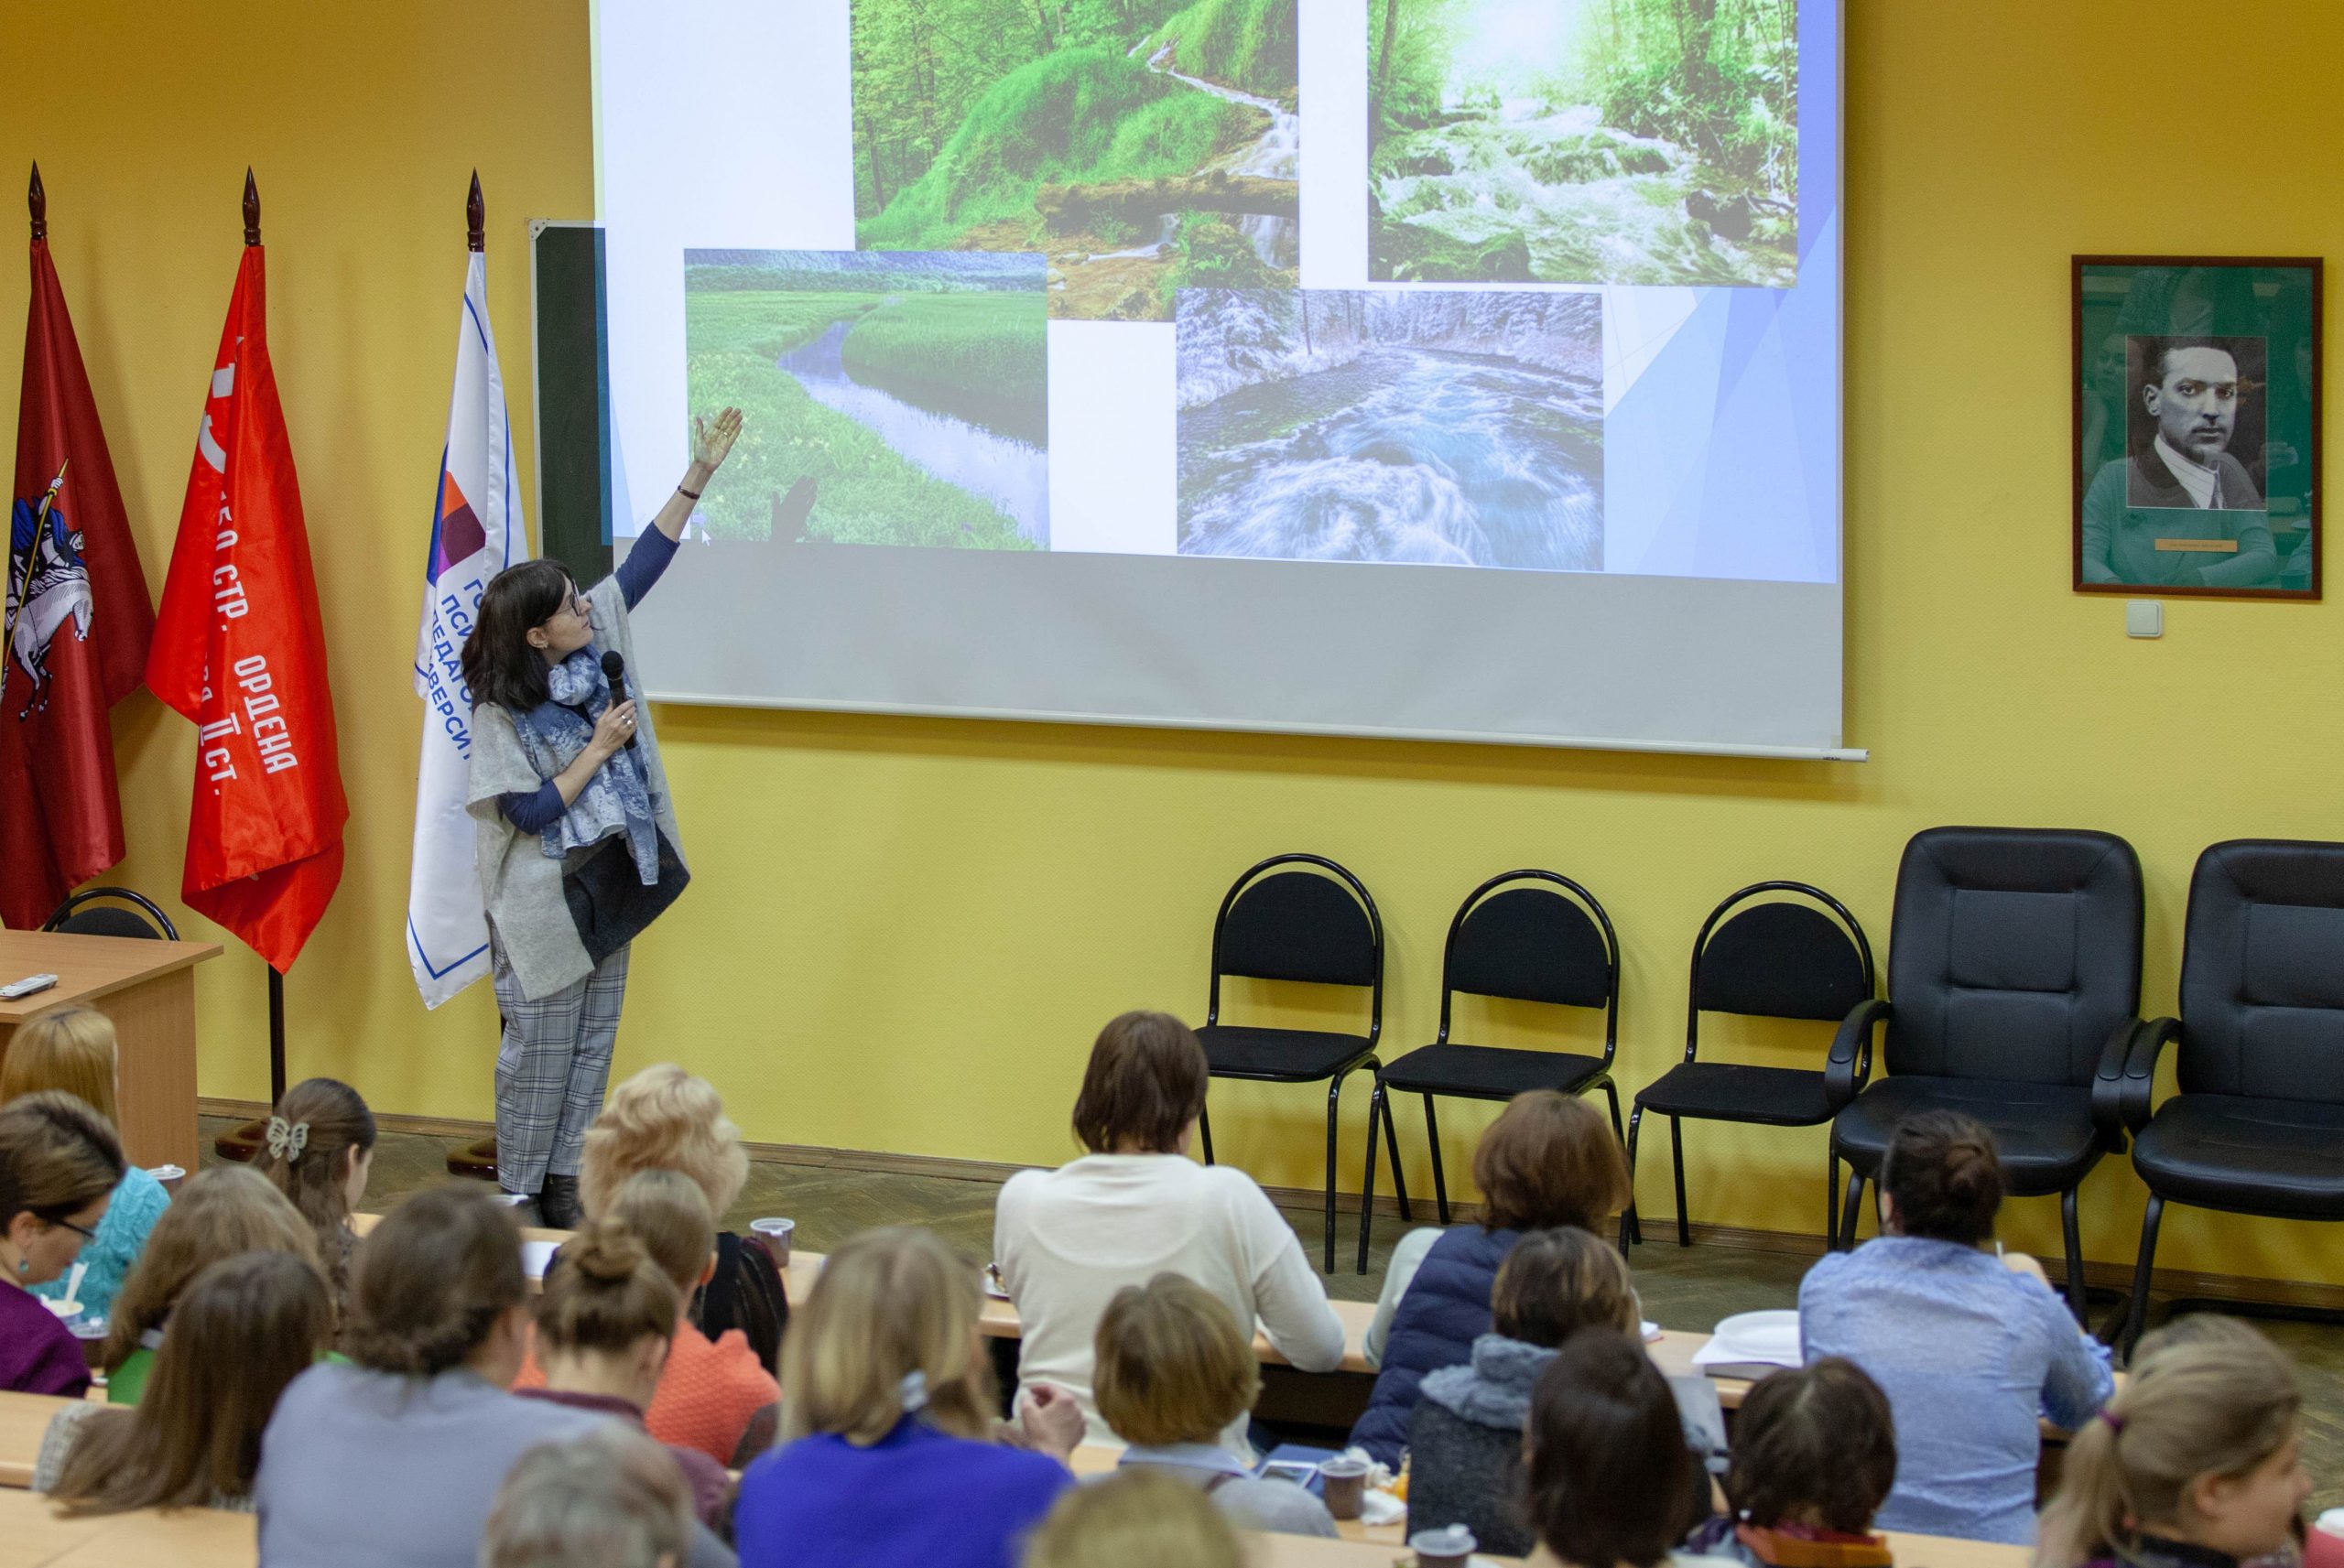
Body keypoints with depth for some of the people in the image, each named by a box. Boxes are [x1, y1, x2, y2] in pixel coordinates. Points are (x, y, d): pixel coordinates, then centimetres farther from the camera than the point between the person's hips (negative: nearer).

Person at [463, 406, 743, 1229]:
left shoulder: (595, 643, -2)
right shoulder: (500, 714, -18)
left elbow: (645, 561, 0)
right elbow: (532, 812, -19)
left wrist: (700, 474, -5)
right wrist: (601, 748, -19)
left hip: (605, 885, 7)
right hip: (542, 902, -7)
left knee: (593, 1042, 11)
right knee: (541, 1046, 1)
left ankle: (561, 1181, 19)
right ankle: (518, 1194, 14)